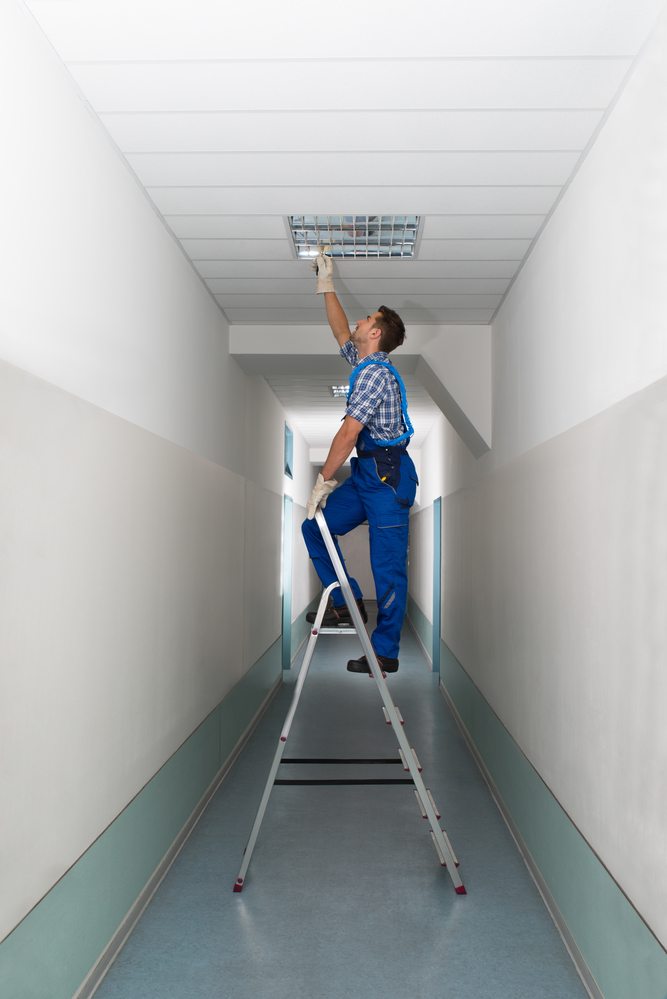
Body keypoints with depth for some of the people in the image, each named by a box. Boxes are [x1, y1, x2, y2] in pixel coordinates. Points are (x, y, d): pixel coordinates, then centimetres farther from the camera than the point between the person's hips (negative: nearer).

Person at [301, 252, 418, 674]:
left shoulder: (376, 372, -14)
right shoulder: (366, 363, 14)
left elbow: (349, 432, -17)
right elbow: (342, 334, 33)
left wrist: (324, 481, -13)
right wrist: (327, 287, 35)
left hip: (389, 476, -10)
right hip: (367, 474, 10)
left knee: (388, 567, -4)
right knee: (314, 525, 7)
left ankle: (386, 652, 3)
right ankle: (346, 602, 13)